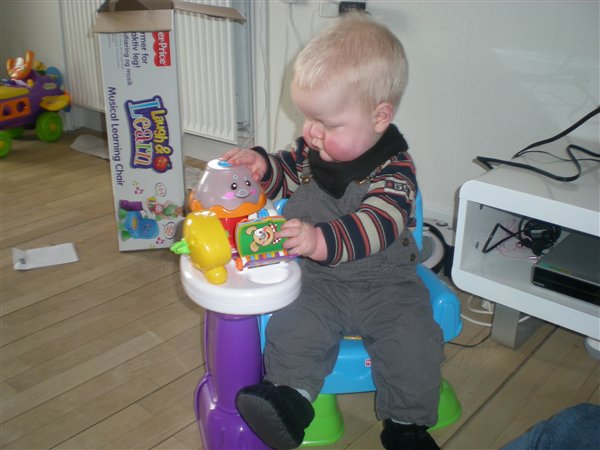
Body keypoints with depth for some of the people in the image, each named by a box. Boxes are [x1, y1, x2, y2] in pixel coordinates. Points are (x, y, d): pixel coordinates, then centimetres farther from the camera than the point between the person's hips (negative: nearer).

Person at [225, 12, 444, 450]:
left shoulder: (394, 170, -17)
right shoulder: (310, 150, 0)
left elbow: (377, 225, -31)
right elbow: (287, 174, 18)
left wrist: (323, 240, -48)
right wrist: (263, 164, -6)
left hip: (385, 284, -3)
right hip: (319, 281, 4)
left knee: (414, 340, -16)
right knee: (292, 326, -22)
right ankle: (291, 395, -12)